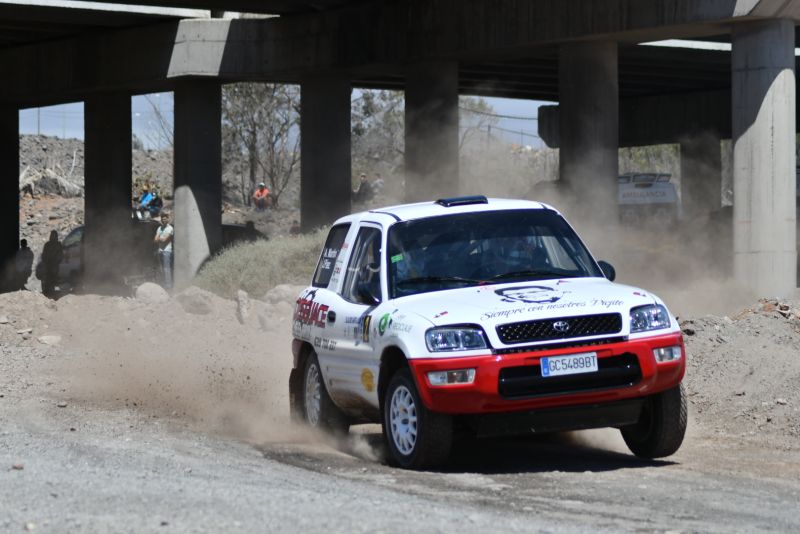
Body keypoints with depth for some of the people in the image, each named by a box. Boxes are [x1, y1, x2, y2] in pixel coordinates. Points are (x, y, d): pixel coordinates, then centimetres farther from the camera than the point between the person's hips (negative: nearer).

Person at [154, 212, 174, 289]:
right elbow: (155, 240, 9)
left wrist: (159, 238, 4)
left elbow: (164, 240, -12)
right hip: (160, 250, 8)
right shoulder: (159, 228, 16)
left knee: (167, 269, -11)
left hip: (167, 250, -8)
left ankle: (168, 285, -12)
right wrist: (161, 239, -8)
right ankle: (165, 285, 14)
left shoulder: (170, 228, -6)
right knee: (163, 269, 10)